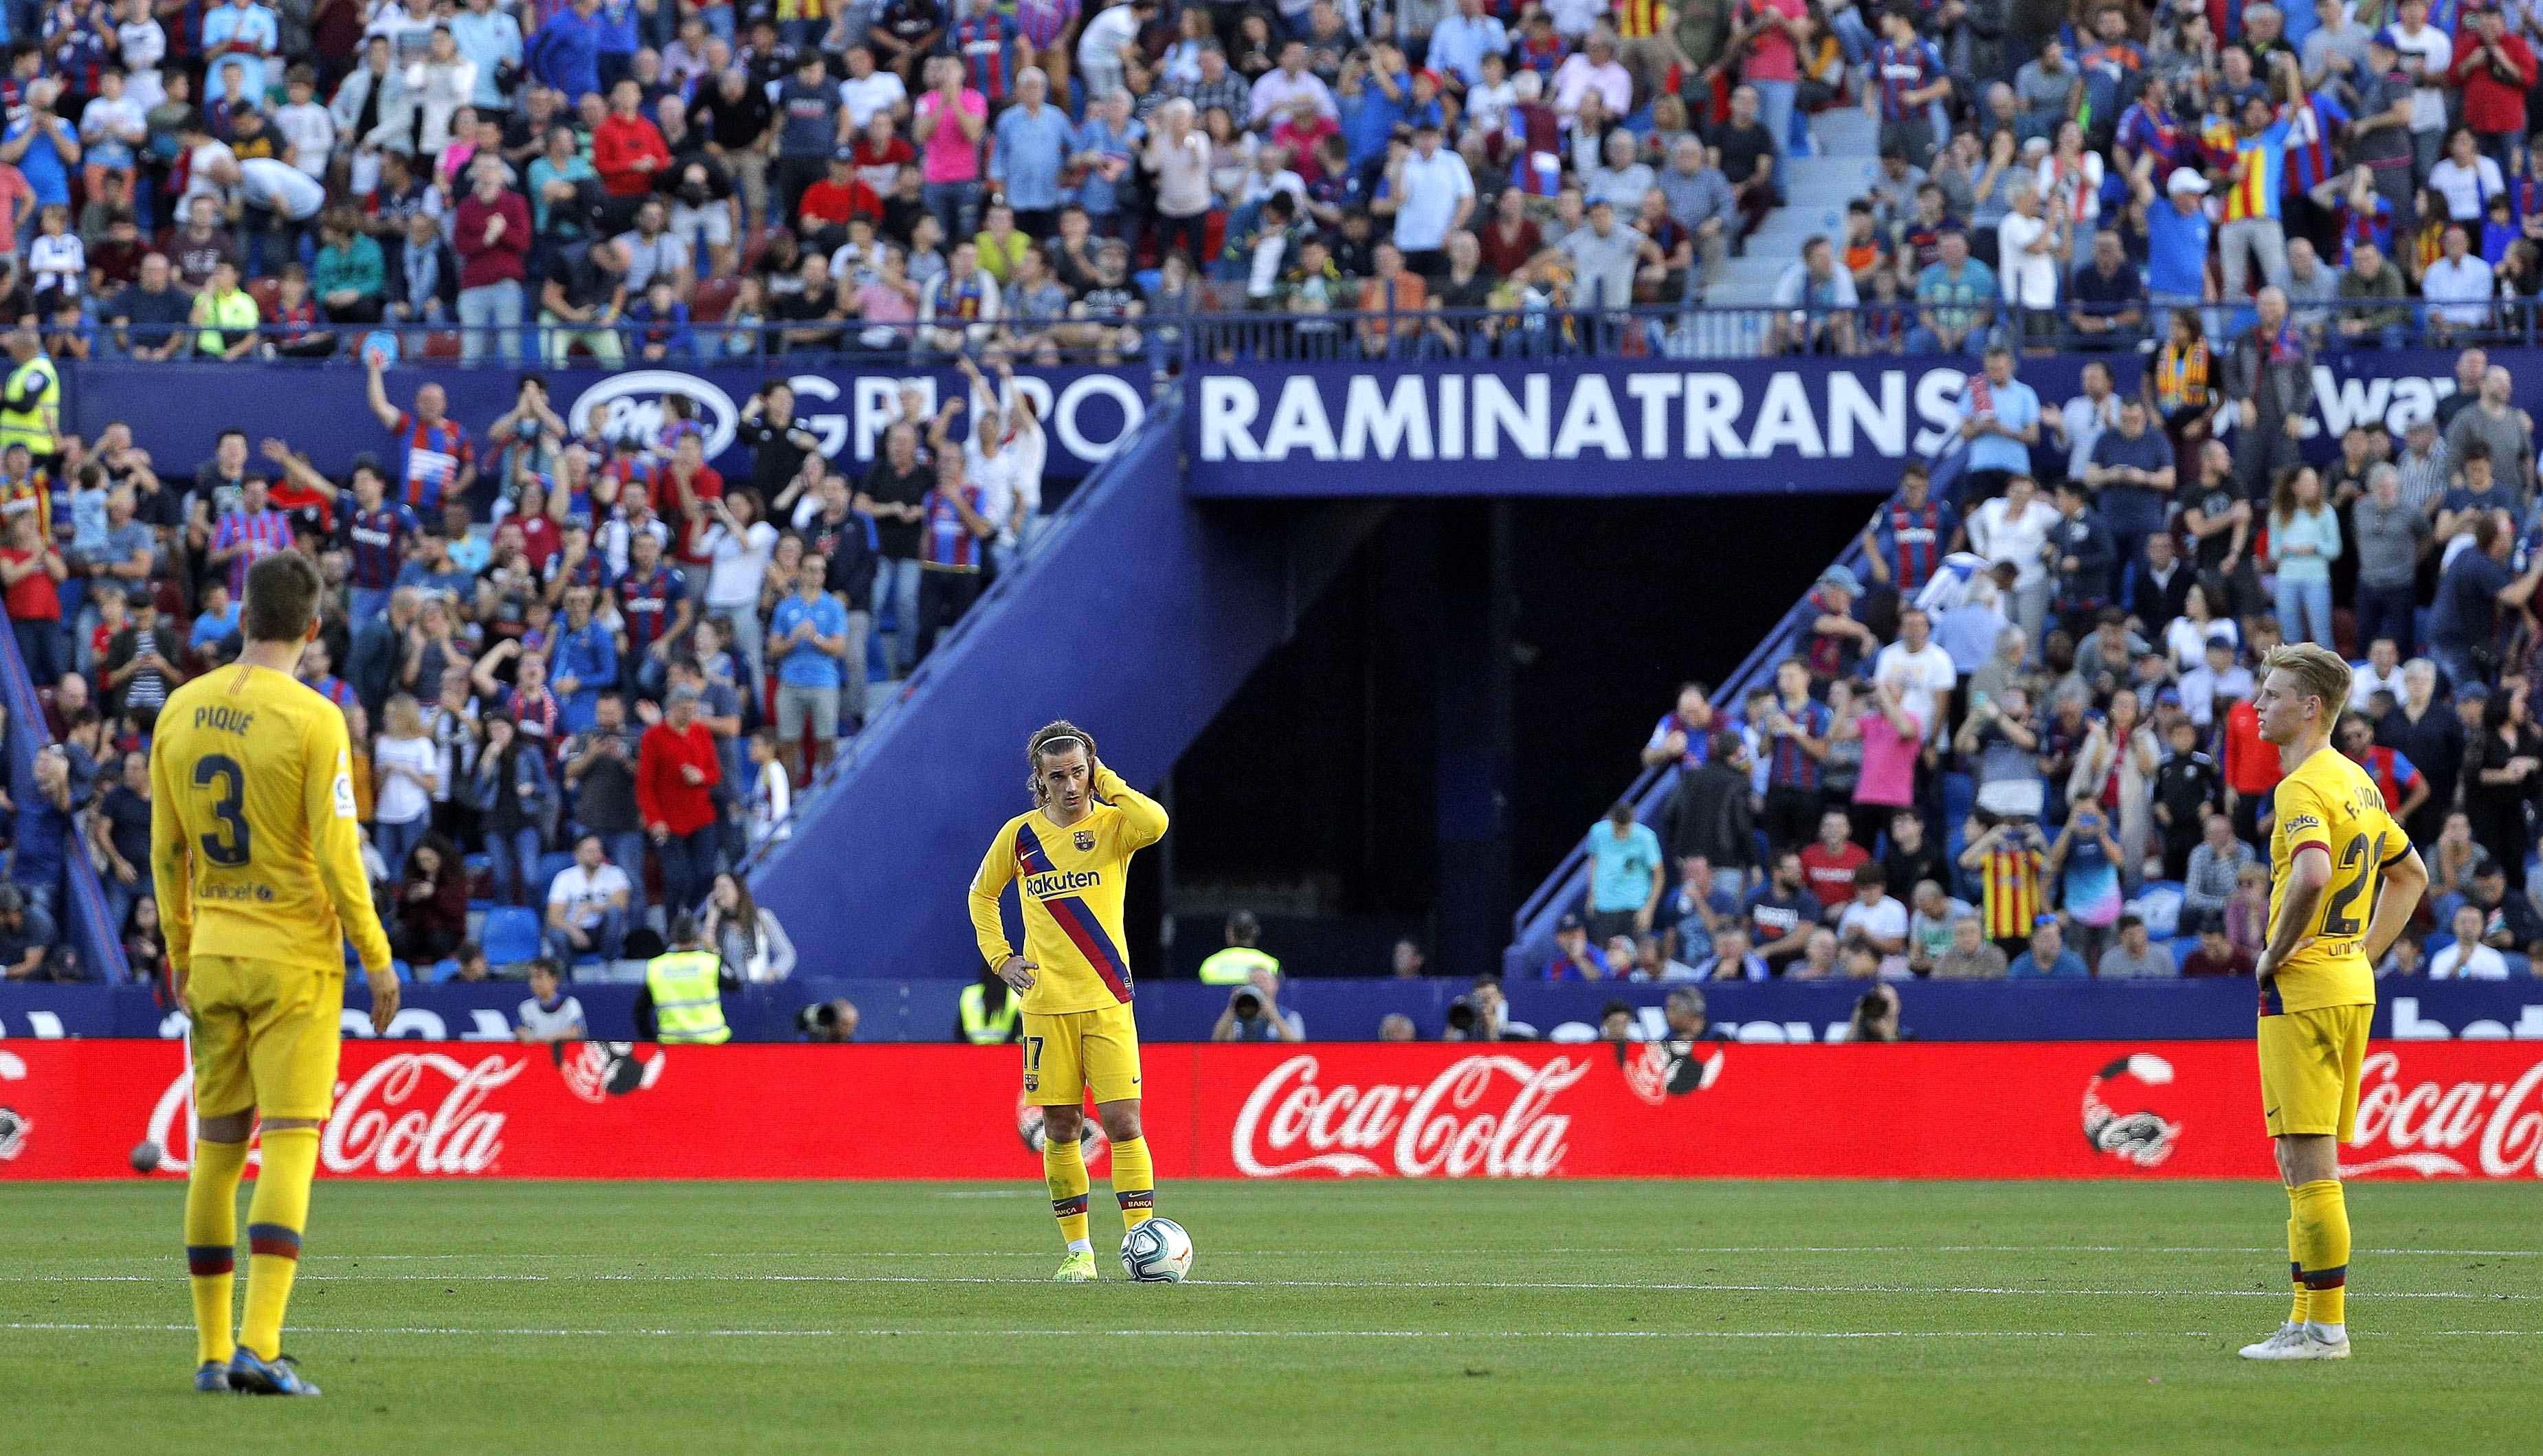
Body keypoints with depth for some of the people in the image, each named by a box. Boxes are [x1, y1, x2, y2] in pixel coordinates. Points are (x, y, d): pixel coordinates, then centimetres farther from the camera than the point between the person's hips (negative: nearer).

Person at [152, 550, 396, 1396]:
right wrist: (377, 960, -4)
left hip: (214, 955, 5)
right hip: (295, 958, -5)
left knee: (216, 1148, 10)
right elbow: (337, 853, -13)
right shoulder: (312, 721, -12)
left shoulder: (182, 710, 4)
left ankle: (212, 1352, 13)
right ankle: (259, 1347, -17)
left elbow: (166, 851, 10)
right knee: (290, 1146, -6)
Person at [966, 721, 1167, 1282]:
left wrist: (1105, 782, -14)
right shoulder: (1020, 834, 5)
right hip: (1045, 1004, 2)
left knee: (1122, 1120, -10)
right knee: (1060, 1127, 3)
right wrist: (999, 957, 9)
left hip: (1107, 1003, -2)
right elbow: (982, 893, 22)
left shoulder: (1112, 824, -3)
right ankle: (1077, 1250, 10)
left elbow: (1154, 823, -27)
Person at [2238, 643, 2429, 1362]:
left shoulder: (2303, 788, -14)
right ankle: (2311, 1319, 16)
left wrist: (2274, 957, -19)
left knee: (2308, 1160, -7)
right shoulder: (2357, 782, 16)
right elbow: (2411, 874, 28)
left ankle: (2324, 1327, -7)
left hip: (2303, 988, -10)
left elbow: (2312, 875, -33)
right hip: (2352, 987, 10)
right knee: (2304, 1162, 14)